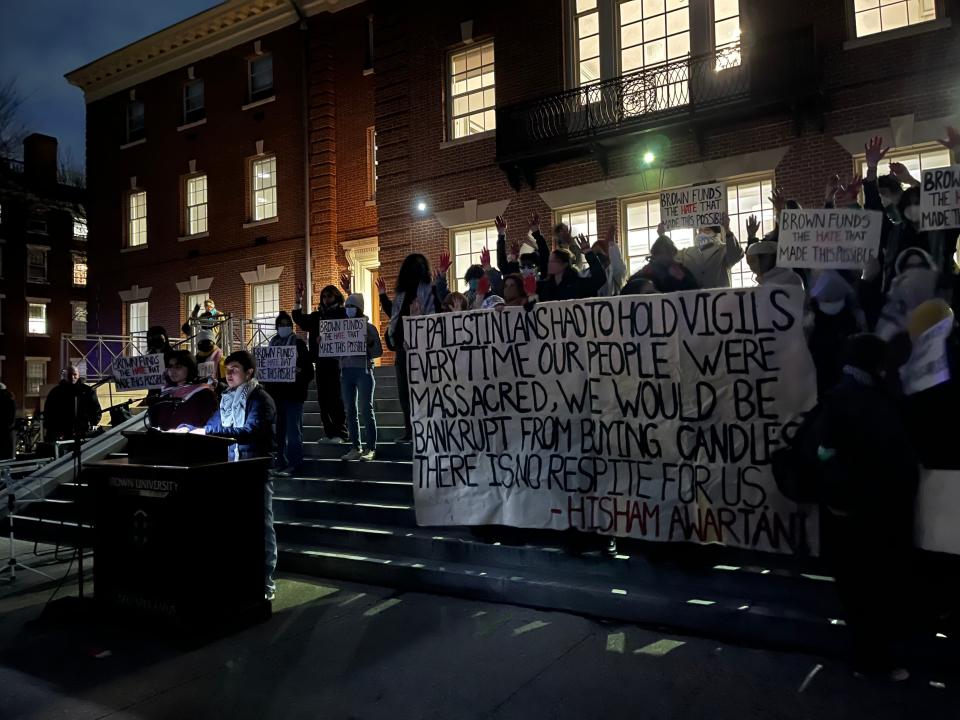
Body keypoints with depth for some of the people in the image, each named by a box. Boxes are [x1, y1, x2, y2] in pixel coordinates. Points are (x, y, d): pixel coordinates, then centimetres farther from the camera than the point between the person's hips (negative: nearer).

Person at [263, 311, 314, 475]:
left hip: (293, 393, -5)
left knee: (293, 430, -6)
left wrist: (300, 372, -23)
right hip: (275, 392, 5)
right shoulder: (272, 344, 12)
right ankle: (280, 462, 16)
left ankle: (294, 464, -4)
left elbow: (309, 370, -4)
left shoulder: (299, 344, 0)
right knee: (278, 429, 8)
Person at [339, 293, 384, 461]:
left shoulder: (369, 327, 3)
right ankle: (355, 447, 9)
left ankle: (370, 448, -2)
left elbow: (378, 351, -1)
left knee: (366, 410, -5)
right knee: (350, 411, 4)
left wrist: (367, 346, -19)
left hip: (363, 370, -4)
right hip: (346, 371, 5)